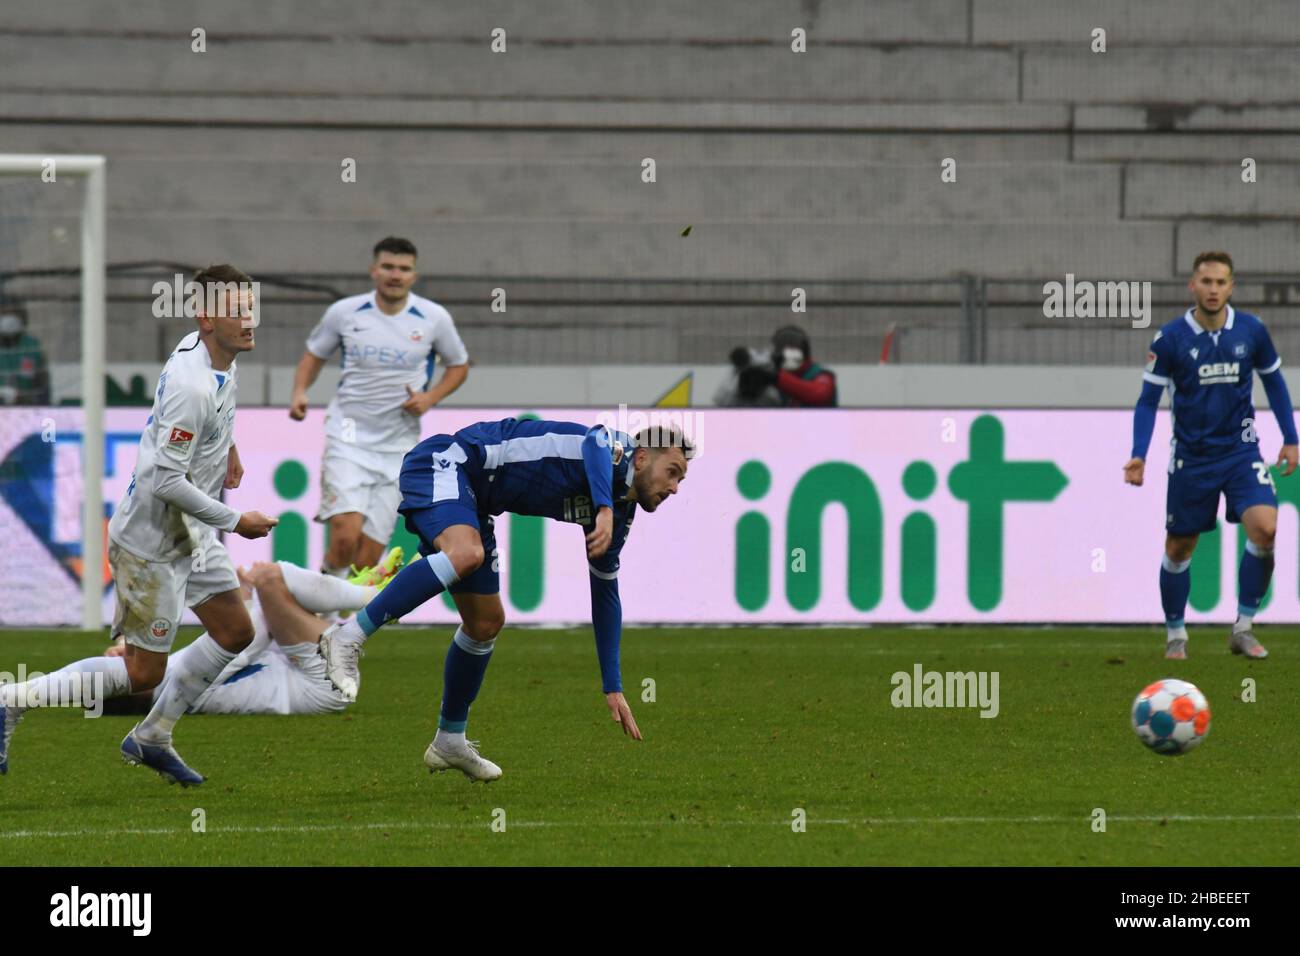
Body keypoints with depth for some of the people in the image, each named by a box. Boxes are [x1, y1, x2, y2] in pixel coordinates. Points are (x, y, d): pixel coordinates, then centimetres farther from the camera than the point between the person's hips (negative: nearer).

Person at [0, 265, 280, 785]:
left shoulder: (210, 354, 0)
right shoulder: (192, 388, -30)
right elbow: (167, 480, -30)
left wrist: (228, 446, 25)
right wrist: (235, 521, -21)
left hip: (191, 530, 10)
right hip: (152, 542, -10)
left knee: (235, 633, 14)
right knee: (143, 672, -2)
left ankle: (152, 738, 26)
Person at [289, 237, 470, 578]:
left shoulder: (434, 318, -1)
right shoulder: (344, 312, -2)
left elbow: (458, 365, 14)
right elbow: (315, 354, 15)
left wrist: (429, 398, -4)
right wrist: (300, 391, -4)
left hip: (398, 446, 1)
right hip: (348, 438, -1)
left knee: (369, 554, -1)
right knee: (346, 535, -21)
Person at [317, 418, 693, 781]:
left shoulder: (621, 512, 12)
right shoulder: (617, 451, -13)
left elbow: (605, 594, 20)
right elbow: (596, 446, -40)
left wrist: (613, 687, 18)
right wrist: (605, 512, -56)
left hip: (469, 501, 10)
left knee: (486, 624, 10)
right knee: (465, 554, -38)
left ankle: (449, 742, 25)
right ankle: (349, 636, -33)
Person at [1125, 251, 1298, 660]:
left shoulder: (1251, 331, -5)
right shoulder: (1170, 338, -10)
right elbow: (1148, 400, -3)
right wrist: (1138, 456, -14)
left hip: (1241, 450, 1)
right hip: (1191, 457, -1)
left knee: (1265, 528, -20)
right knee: (1179, 549, 6)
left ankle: (1243, 628, -7)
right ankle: (1175, 635, 25)